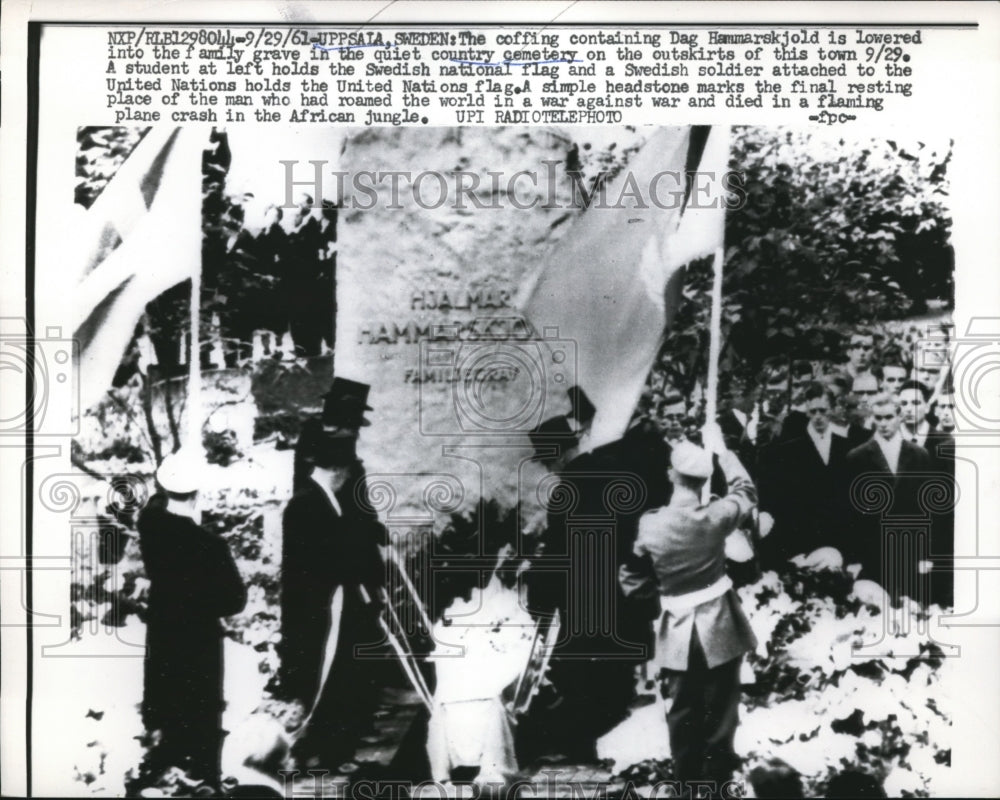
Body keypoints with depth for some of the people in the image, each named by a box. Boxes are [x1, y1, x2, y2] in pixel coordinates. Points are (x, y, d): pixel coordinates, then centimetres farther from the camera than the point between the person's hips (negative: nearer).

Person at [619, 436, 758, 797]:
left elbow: (631, 583, -4)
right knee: (718, 715, 11)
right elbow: (746, 492, 10)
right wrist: (721, 449, 15)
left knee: (683, 715, 14)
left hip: (677, 632, 1)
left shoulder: (650, 526, -12)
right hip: (719, 629, 0)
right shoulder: (716, 517, -13)